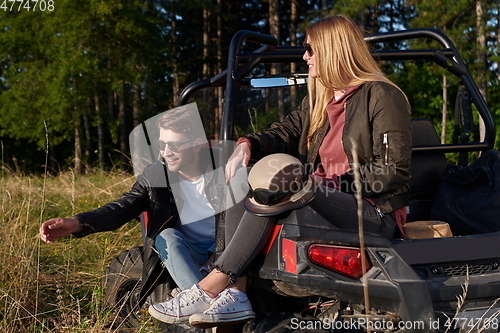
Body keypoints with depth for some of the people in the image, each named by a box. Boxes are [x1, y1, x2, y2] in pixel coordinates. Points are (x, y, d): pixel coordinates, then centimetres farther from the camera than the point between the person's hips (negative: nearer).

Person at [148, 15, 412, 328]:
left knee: (278, 187, -31)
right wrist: (248, 146, -14)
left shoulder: (382, 96, -7)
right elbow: (284, 133, 8)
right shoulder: (318, 100, 19)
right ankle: (235, 295, -24)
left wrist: (333, 184, -20)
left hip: (374, 214, -8)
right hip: (326, 202, 8)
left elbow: (395, 171, -14)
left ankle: (210, 288, -29)